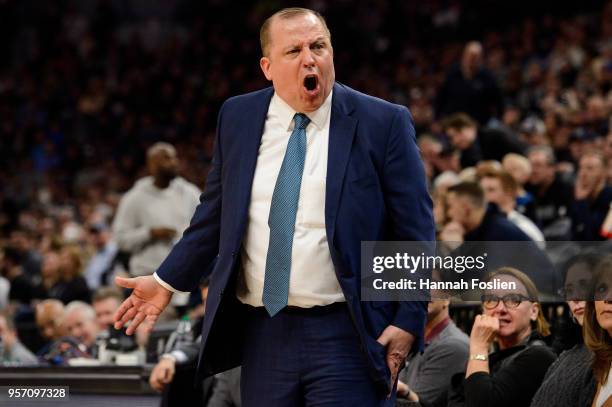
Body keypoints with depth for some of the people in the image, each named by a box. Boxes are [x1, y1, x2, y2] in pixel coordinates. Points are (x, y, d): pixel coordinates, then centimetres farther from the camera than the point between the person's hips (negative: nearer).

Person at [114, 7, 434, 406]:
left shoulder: (384, 123, -3)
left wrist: (408, 322, -9)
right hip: (263, 333, 4)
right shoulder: (238, 118, 8)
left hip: (347, 337, -4)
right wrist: (167, 282, 11)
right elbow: (214, 215, 16)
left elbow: (415, 232, -3)